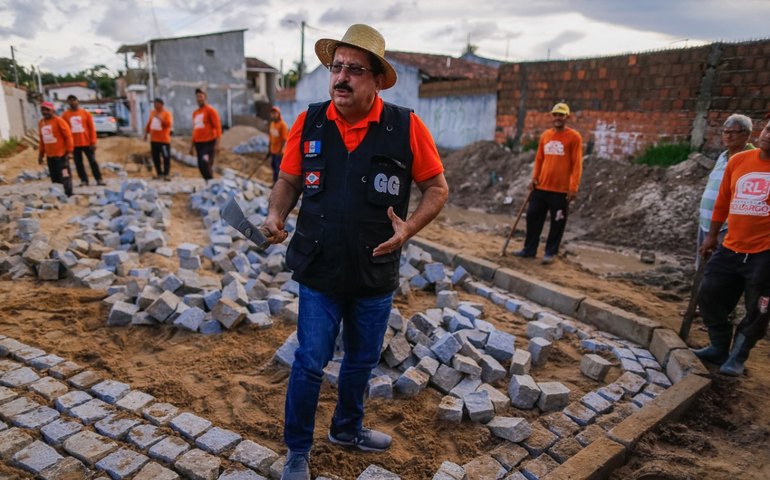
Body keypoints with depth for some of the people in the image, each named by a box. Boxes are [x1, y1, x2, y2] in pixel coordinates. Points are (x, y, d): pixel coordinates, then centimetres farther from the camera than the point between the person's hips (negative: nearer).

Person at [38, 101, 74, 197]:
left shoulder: (59, 121, -8)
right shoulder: (41, 123, 12)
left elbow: (68, 136, -10)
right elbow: (42, 140, 19)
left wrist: (69, 151, -14)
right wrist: (41, 154, 17)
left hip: (61, 155, -6)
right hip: (49, 156, 7)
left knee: (65, 177, -4)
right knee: (55, 179, 10)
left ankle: (69, 196, 3)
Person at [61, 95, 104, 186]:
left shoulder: (86, 113, 2)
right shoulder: (65, 115, 4)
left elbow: (92, 128, 0)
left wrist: (93, 142, -5)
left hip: (87, 142, -1)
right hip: (74, 144, 1)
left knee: (92, 161, 2)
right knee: (78, 163, 4)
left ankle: (99, 179, 8)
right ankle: (84, 180, 10)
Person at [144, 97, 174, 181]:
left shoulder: (167, 113, -5)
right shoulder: (152, 112, 13)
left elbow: (169, 124, -18)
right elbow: (149, 123, 19)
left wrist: (160, 118, -26)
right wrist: (146, 133, 16)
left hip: (164, 140, -6)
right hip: (154, 140, 6)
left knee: (166, 157, -7)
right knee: (155, 157, 8)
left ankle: (166, 174, -4)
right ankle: (159, 173, 16)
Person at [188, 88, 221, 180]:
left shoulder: (210, 110, -2)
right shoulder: (195, 113, 17)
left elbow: (217, 127, -9)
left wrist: (217, 144, -18)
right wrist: (192, 145, 20)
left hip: (209, 142, -7)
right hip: (198, 143, 7)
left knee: (206, 163, -19)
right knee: (201, 166, 4)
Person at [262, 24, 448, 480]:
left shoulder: (406, 126, -10)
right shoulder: (309, 123, -5)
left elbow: (437, 188, -3)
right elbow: (288, 179, 7)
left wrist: (409, 227, -20)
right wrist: (277, 213, -13)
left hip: (376, 275, 1)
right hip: (319, 272, 0)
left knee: (362, 360, 20)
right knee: (310, 363, 8)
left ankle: (348, 428, 48)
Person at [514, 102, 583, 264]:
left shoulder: (574, 137, -6)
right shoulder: (545, 135, 10)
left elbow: (576, 164, -9)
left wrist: (573, 187, -14)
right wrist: (534, 177, 7)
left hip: (561, 189, -5)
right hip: (541, 187, 5)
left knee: (557, 223, 3)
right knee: (533, 217, 8)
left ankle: (551, 252, 15)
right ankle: (529, 249, 19)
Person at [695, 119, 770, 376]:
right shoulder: (738, 160, 4)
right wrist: (712, 235, 15)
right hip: (730, 249, 5)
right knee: (710, 296, 9)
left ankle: (737, 357, 22)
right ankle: (719, 348, 26)